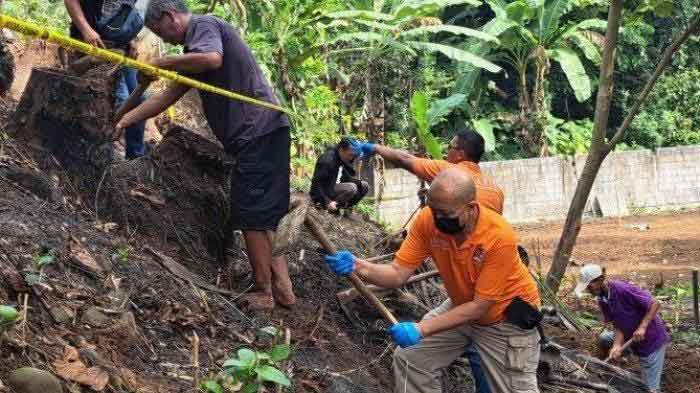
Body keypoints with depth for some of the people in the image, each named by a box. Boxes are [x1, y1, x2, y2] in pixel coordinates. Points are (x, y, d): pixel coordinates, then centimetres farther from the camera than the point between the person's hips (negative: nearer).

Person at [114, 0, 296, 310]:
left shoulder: (204, 25, -5)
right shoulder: (195, 48, 24)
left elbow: (212, 60, -28)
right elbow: (169, 96, 24)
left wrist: (158, 64, -16)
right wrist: (124, 121, 20)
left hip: (259, 131, -10)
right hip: (263, 133, 10)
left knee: (251, 216, -5)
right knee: (262, 216, 12)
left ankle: (264, 293, 2)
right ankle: (282, 288, 15)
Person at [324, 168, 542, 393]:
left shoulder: (499, 236, -34)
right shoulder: (427, 221, -21)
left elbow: (479, 306, -30)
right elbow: (398, 274, -19)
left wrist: (421, 329, -37)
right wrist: (358, 266, -39)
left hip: (507, 315, -4)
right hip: (462, 307, 5)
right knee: (409, 359, 1)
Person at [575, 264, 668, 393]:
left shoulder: (622, 289, -27)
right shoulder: (602, 301, -2)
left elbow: (655, 303, -25)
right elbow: (618, 325, -5)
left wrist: (642, 327, -31)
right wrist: (617, 346, -22)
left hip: (652, 340, -8)